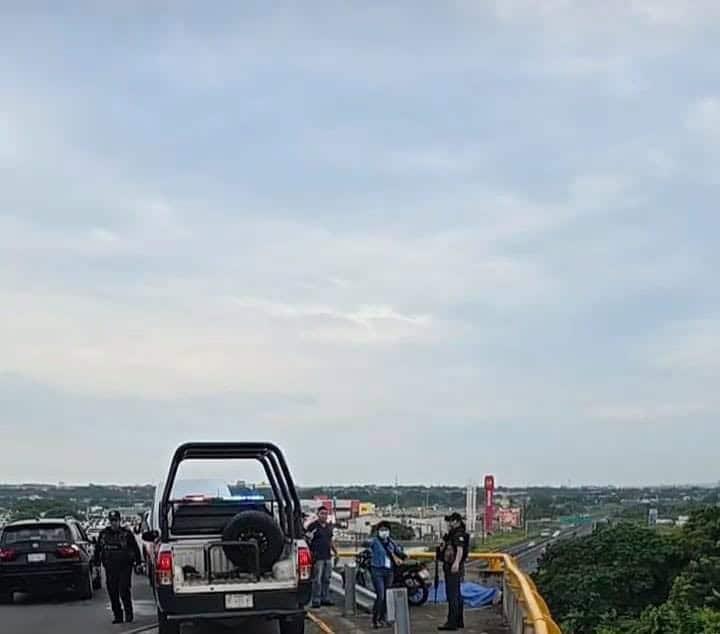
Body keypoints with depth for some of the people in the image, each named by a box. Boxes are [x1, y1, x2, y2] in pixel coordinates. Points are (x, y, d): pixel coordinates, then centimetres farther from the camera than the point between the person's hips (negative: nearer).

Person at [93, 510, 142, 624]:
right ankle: (117, 616, 15)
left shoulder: (126, 533, -2)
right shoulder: (103, 534, 8)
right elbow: (97, 550, 16)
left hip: (125, 567, -4)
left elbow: (135, 548, 1)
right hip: (110, 568, 4)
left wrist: (138, 562, -1)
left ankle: (129, 614, 4)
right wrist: (97, 564, 12)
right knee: (112, 592, 5)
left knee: (124, 590, -10)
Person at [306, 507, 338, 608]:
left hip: (328, 557, 7)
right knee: (317, 580, -6)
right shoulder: (313, 526, -5)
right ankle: (316, 601, -1)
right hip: (317, 557, -7)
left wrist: (334, 549, 14)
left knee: (326, 579, 11)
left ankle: (325, 599, 19)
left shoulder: (329, 526, 15)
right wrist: (309, 537, -24)